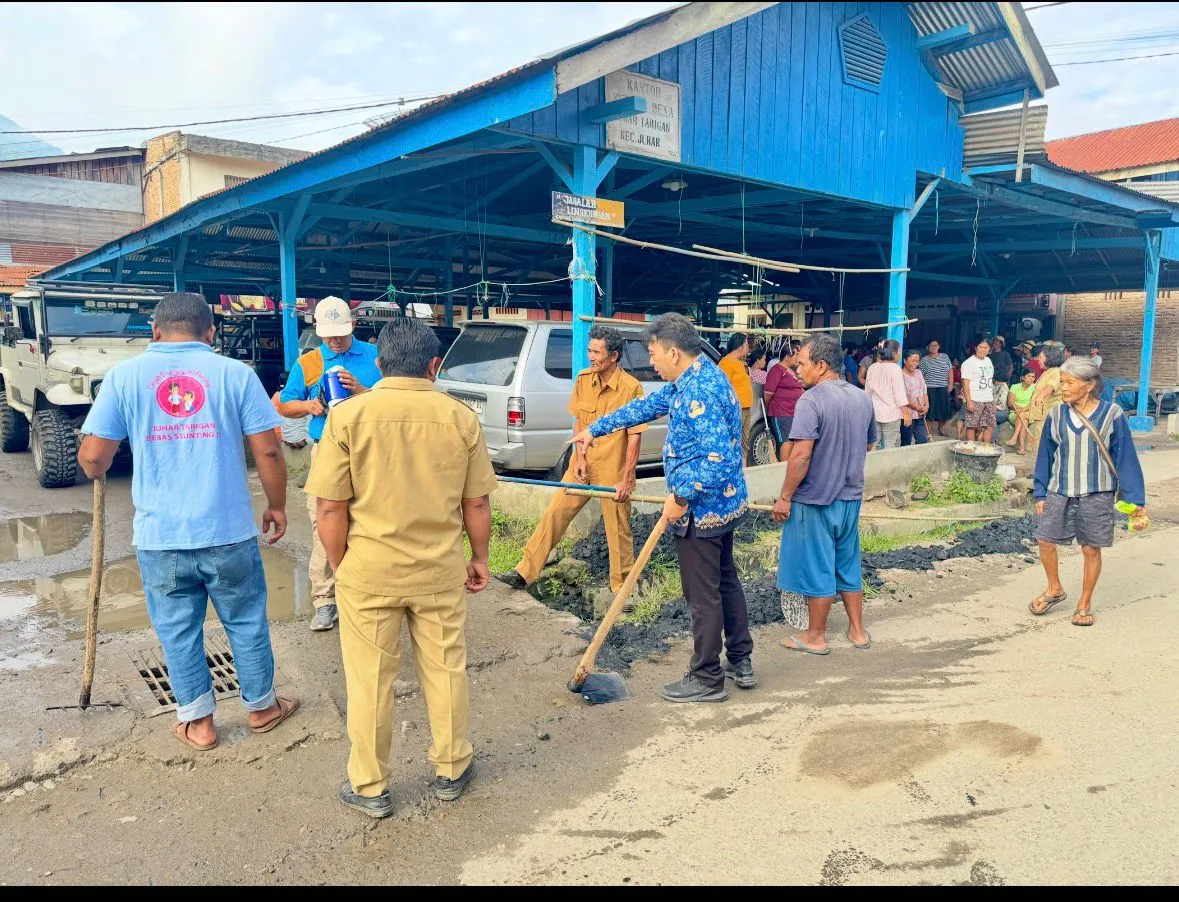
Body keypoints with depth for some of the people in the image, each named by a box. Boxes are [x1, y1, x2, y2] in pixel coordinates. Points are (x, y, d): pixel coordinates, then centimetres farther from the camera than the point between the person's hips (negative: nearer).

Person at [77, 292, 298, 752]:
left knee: (178, 630, 16)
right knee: (246, 622, 17)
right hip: (228, 531, 0)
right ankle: (262, 707, 33)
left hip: (159, 536, 1)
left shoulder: (124, 375, -1)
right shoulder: (234, 372, -4)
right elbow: (268, 451, -6)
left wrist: (96, 473, 22)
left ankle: (198, 723, 29)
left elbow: (93, 456, -2)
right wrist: (276, 506, 8)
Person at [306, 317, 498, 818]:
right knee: (445, 671, 17)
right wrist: (478, 558, 15)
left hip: (368, 571, -1)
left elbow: (330, 509, -9)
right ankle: (451, 770, 34)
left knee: (369, 679, 12)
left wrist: (340, 568, 5)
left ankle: (369, 788, 28)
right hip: (440, 570, 2)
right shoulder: (460, 417, -5)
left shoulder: (347, 415, -10)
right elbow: (476, 503, 0)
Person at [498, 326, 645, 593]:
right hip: (582, 464, 5)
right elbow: (578, 420, 8)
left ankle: (622, 586, 24)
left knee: (617, 529, 6)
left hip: (613, 471, -5)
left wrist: (626, 480, -13)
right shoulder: (583, 378, 0)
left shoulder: (631, 388, -16)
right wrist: (580, 457, -4)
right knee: (555, 514, 6)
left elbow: (634, 437, -13)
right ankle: (525, 573, 14)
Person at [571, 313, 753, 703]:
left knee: (703, 595, 3)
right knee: (725, 580, 20)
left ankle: (707, 679, 17)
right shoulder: (696, 377, 8)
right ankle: (742, 661, 34)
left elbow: (719, 457, -31)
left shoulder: (699, 391, -25)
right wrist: (596, 428, 22)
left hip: (701, 510, -10)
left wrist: (682, 497, -21)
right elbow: (647, 406, 18)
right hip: (723, 504, 11)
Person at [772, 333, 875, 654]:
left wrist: (785, 497, -17)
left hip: (815, 499, -7)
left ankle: (816, 637, 16)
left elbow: (801, 455, -25)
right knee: (848, 565, 18)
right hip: (851, 497, 7)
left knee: (817, 569, 4)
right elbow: (868, 444, 18)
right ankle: (858, 630, 28)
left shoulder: (811, 400, -19)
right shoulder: (862, 399, 5)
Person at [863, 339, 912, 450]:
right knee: (890, 445, 0)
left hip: (874, 412, 6)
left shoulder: (872, 368, 7)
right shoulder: (895, 368, -10)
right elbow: (899, 393, -12)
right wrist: (906, 412, -8)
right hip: (891, 413, -6)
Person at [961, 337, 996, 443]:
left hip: (989, 399, 7)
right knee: (972, 426, -5)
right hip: (975, 400, -7)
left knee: (990, 426, 7)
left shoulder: (988, 360, 14)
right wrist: (969, 401, -20)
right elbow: (965, 383, -14)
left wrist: (992, 396, 17)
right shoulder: (968, 363, -9)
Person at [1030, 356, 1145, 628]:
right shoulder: (1056, 415, -1)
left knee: (1091, 549, 5)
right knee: (1045, 541, 2)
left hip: (1097, 495, -2)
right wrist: (1041, 493, 8)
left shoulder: (1111, 414, -8)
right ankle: (1054, 589, 27)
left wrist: (1135, 498, -2)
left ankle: (1085, 603, 23)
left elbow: (1125, 457, -3)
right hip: (1060, 492, 3)